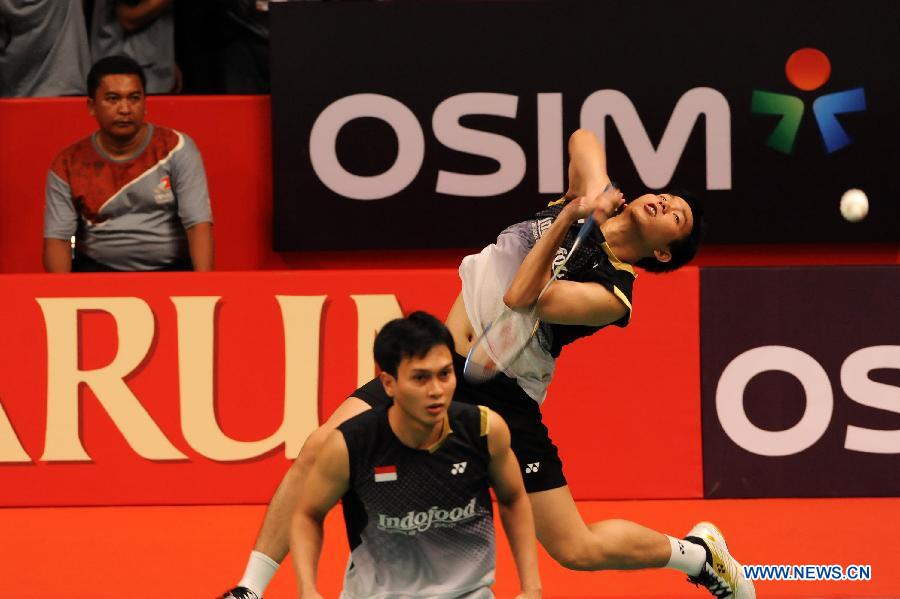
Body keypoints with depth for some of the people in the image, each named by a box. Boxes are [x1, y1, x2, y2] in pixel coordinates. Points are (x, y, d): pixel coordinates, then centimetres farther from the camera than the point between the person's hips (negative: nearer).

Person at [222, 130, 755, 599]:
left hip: (501, 397, -6)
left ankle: (697, 554, 23)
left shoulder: (612, 296, -13)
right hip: (440, 363, 6)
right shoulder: (586, 211, 6)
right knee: (320, 451, -11)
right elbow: (583, 139, 8)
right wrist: (597, 183, -11)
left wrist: (565, 222, -22)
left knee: (578, 550, -6)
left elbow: (521, 300, -23)